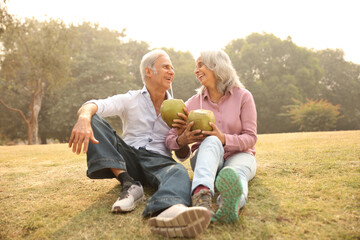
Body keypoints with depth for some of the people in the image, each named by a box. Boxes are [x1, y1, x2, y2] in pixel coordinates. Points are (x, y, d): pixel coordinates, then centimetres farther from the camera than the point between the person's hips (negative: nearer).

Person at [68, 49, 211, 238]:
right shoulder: (130, 100, 8)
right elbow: (94, 105, -12)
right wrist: (84, 118, -37)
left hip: (158, 160, 0)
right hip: (128, 156, 1)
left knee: (179, 171, -34)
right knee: (91, 119, -16)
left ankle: (172, 211, -71)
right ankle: (128, 183, -31)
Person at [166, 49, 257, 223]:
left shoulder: (243, 96, 1)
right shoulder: (193, 103, 6)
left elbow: (250, 137, -5)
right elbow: (170, 138, 0)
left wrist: (224, 139, -24)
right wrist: (181, 141, -25)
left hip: (239, 155, 0)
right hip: (206, 156, 0)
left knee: (234, 173, -38)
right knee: (211, 141, -37)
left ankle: (232, 202, -73)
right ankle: (201, 197, -66)